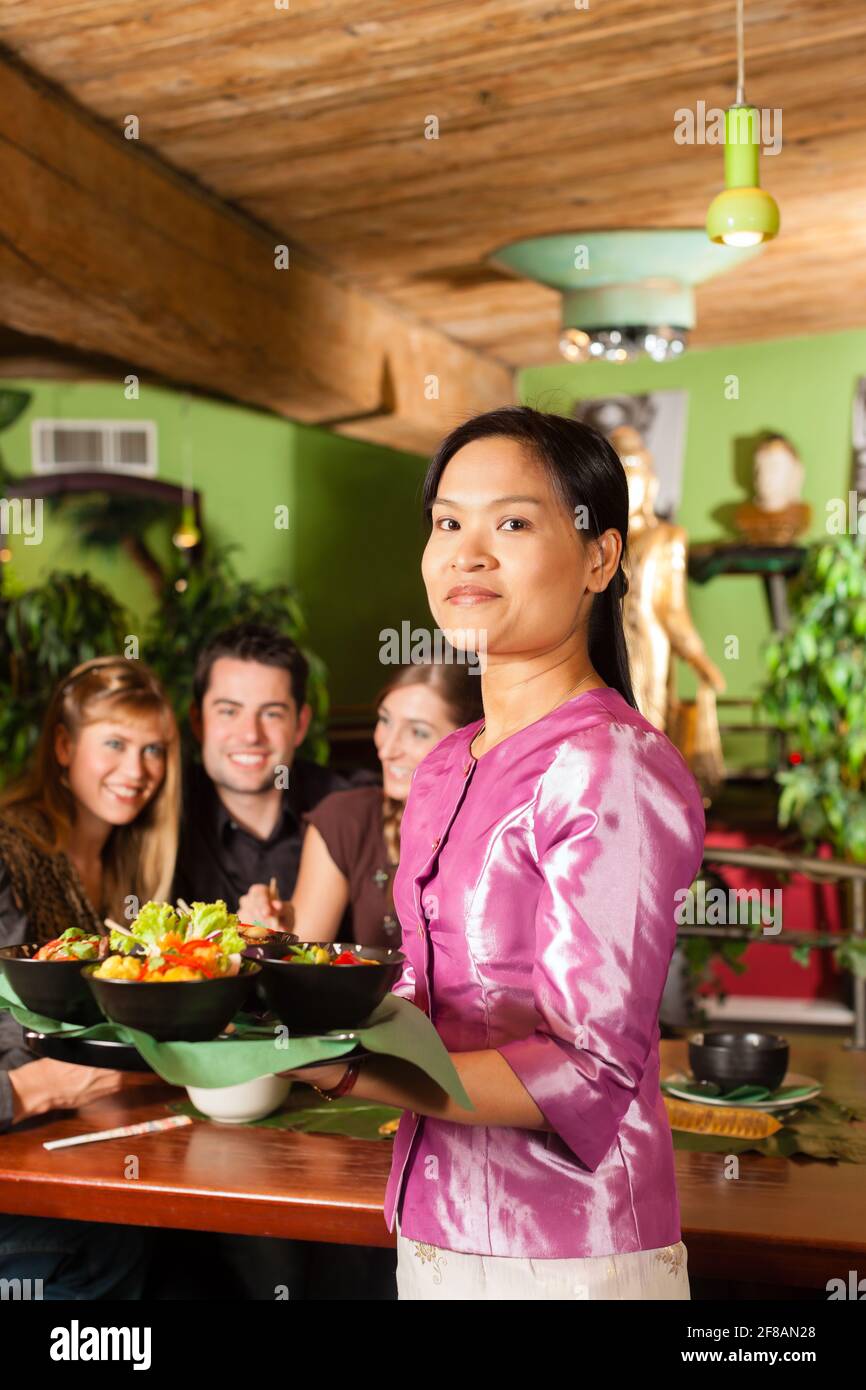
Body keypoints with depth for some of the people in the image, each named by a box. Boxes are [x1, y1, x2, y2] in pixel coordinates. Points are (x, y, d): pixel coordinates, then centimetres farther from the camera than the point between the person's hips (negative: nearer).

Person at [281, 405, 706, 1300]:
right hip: (433, 1228, 7)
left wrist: (334, 1070, -30)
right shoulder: (443, 770, 7)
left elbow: (588, 1069, -21)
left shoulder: (616, 772, -18)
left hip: (563, 1253, -7)